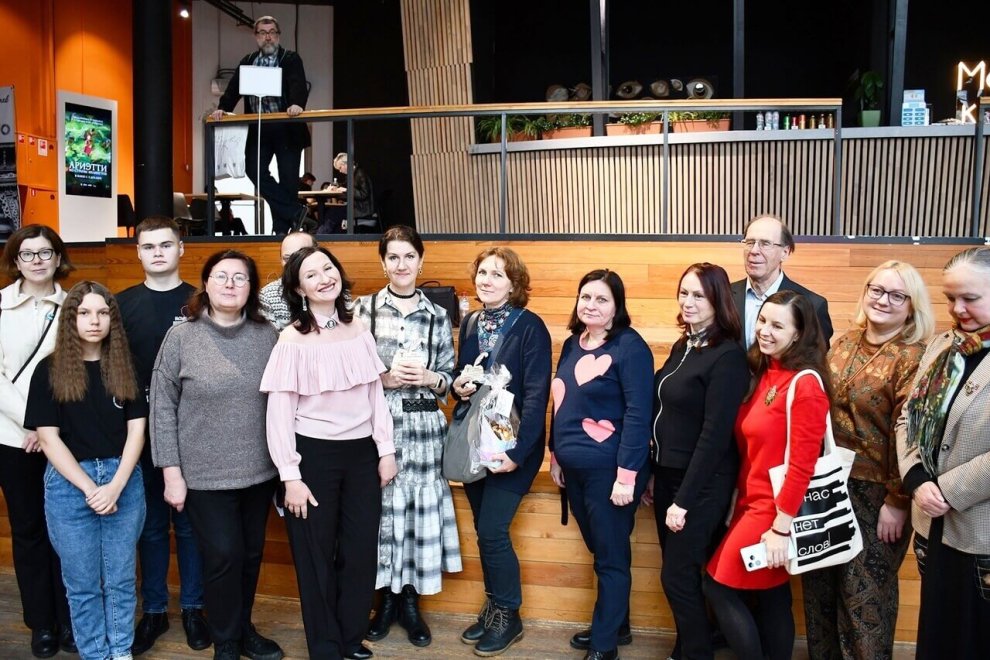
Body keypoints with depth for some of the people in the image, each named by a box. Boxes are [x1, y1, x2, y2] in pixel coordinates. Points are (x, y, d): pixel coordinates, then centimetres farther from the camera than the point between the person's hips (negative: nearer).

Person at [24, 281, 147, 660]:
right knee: (81, 583, 9)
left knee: (121, 578, 10)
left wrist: (116, 485, -12)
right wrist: (89, 488, -13)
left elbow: (136, 430, 0)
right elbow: (48, 438, -6)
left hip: (124, 480, 1)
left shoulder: (125, 368, 4)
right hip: (68, 484, -1)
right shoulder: (49, 371, -1)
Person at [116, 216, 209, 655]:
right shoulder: (122, 304, 4)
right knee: (150, 524, 12)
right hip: (140, 432, 2)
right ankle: (153, 610, 26)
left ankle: (192, 607, 24)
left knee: (190, 521, 9)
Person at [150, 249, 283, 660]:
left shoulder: (268, 335, 0)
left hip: (259, 470, 3)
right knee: (224, 556, 1)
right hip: (205, 474, -3)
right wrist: (172, 473, -6)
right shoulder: (181, 337, -6)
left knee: (251, 554, 14)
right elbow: (162, 409, -4)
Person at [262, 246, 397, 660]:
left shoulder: (359, 330, 3)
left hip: (361, 454, 4)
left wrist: (385, 449, 3)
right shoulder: (293, 339, -10)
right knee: (317, 557, 11)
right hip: (314, 455, -4)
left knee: (361, 553, 12)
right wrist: (290, 476, -12)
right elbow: (279, 412, -11)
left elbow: (376, 394, 7)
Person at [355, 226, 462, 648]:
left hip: (424, 424, 1)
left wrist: (430, 378, -10)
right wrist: (384, 378, -12)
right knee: (382, 505, 4)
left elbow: (451, 375, 10)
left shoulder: (438, 316, 7)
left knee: (421, 505, 4)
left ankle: (411, 600, 22)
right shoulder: (364, 309, 2)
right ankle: (386, 598, 24)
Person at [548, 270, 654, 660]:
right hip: (574, 468, 7)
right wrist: (556, 456, 15)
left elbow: (637, 415, -17)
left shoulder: (630, 346, -13)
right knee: (599, 551, 20)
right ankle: (615, 622, 37)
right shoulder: (572, 344, 8)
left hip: (608, 469, -7)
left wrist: (626, 475, -20)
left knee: (611, 557, 7)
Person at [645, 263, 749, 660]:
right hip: (669, 475, 7)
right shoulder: (681, 347, 7)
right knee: (681, 572, 15)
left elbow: (715, 434, -19)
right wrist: (653, 473, 10)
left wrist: (685, 499, -18)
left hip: (702, 484, -7)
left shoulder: (727, 357, -16)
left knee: (679, 577, 0)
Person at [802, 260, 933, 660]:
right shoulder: (844, 344, 5)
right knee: (820, 583, 17)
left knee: (864, 592, 7)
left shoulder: (914, 358, -13)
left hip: (876, 492, -6)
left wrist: (898, 501, -15)